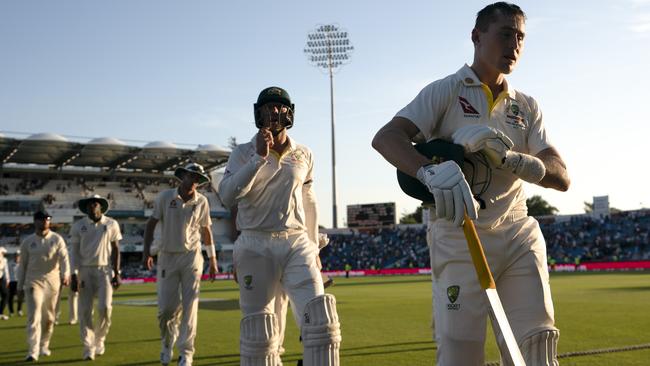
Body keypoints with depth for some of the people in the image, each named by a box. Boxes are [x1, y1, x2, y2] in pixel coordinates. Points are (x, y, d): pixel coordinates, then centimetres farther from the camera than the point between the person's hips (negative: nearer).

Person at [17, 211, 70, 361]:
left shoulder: (57, 239, 1)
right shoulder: (27, 242, 3)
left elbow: (64, 258, -11)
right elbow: (23, 265, 9)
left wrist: (65, 275, -29)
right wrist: (20, 286, 9)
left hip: (52, 281, 1)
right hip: (33, 281, -1)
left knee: (49, 317, 9)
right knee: (34, 315, -12)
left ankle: (44, 346, 29)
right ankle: (33, 351, -17)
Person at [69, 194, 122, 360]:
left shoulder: (111, 224, 3)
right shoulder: (78, 226, 4)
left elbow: (116, 250, 5)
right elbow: (75, 252, 2)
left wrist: (117, 273, -2)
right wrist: (74, 275, -8)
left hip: (105, 270, 0)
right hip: (85, 271, 1)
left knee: (105, 307, -11)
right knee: (85, 310, -4)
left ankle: (99, 340, 13)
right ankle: (88, 347, 3)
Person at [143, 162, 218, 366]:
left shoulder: (201, 202, 0)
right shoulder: (165, 197, -2)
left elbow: (206, 230, 10)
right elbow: (152, 223, 5)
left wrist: (212, 259, 11)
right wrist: (146, 251, -3)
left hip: (191, 257, 0)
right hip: (167, 257, 0)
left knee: (190, 306, -4)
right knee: (166, 307, 0)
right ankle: (167, 343, 29)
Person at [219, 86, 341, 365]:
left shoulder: (303, 155, 10)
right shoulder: (244, 154, 1)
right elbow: (228, 196, -15)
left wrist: (313, 247, 19)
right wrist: (259, 157, -20)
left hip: (296, 243, 2)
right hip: (256, 246, -2)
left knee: (320, 318, -12)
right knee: (258, 332, 2)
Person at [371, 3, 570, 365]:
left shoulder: (528, 107, 15)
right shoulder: (445, 91, 1)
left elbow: (562, 177, 4)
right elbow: (385, 138, -14)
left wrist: (506, 156, -15)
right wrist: (431, 169, -35)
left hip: (519, 237, 4)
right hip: (459, 237, -4)